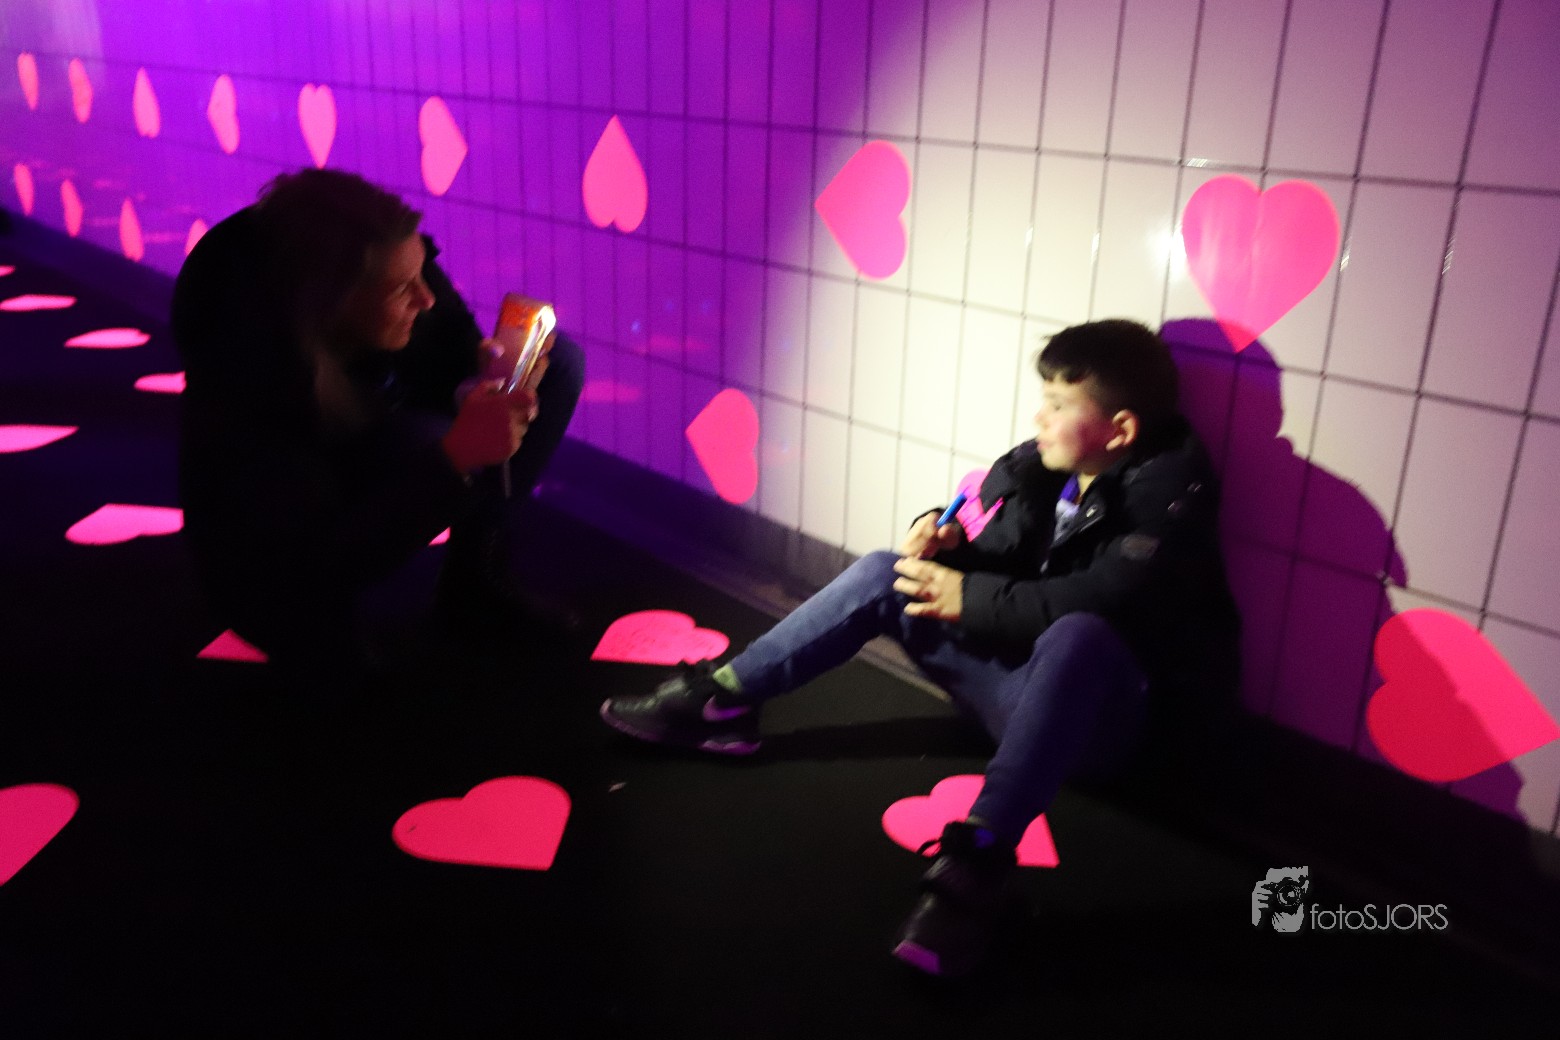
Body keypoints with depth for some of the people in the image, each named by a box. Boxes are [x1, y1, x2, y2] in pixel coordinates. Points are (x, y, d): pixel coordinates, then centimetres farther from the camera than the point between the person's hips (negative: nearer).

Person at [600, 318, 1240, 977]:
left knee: (1075, 636, -42)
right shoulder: (1042, 467, 3)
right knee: (885, 575, -3)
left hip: (1105, 716, -7)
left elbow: (1095, 603, -30)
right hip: (1024, 688, 7)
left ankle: (977, 857, -50)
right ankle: (722, 698, -7)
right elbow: (1001, 560, 13)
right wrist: (948, 540, -9)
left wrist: (968, 598, -23)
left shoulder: (1169, 492, -17)